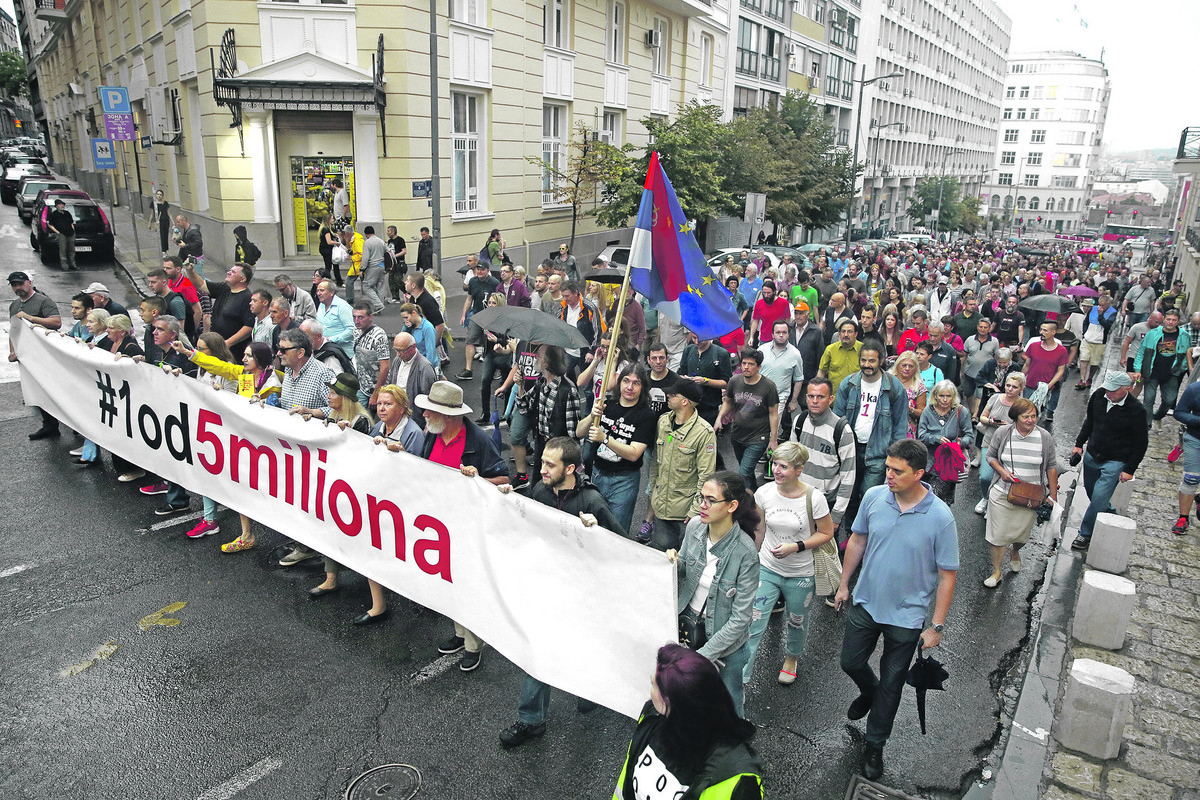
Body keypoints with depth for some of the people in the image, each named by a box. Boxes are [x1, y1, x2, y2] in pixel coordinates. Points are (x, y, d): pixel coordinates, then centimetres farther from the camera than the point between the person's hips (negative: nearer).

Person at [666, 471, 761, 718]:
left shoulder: (745, 553, -26)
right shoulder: (695, 526, -11)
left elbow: (740, 619, -22)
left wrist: (703, 655, -23)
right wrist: (675, 564, -17)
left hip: (725, 636, -4)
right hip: (688, 619, 4)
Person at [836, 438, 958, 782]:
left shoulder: (940, 517, -21)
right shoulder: (873, 497, -12)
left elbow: (947, 576, -13)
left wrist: (936, 626, -11)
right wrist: (844, 584, 10)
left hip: (906, 616, -3)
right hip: (865, 602, 3)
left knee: (891, 683, 13)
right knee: (851, 663, 18)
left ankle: (875, 745, 34)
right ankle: (869, 692, 53)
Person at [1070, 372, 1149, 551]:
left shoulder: (1136, 411, -19)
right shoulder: (1099, 396, -6)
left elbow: (1141, 443, -9)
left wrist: (1130, 470, -8)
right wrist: (1079, 443, 11)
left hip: (1115, 462, -5)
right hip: (1092, 455, 6)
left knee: (1099, 497, -9)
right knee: (1090, 490, 17)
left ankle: (1086, 534, 3)